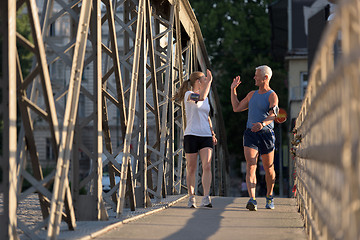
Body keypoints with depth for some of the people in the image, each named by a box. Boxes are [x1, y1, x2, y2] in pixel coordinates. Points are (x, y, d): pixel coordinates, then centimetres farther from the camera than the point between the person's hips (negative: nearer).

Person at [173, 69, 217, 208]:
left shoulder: (206, 98, 17)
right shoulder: (188, 95, -3)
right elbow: (201, 97, -25)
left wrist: (213, 133, 19)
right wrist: (209, 81, -17)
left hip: (206, 136, 5)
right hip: (191, 135, -5)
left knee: (207, 166, -12)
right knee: (191, 169, 1)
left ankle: (206, 199, -19)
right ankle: (191, 198, 13)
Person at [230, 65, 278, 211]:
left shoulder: (272, 96, -4)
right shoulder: (252, 95, 16)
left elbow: (272, 115, -20)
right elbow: (236, 108, 24)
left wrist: (262, 124, -40)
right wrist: (233, 90, 20)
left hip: (266, 134, -3)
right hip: (250, 134, 4)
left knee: (268, 169, 8)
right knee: (251, 167, -14)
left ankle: (269, 197, 32)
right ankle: (252, 200, -24)